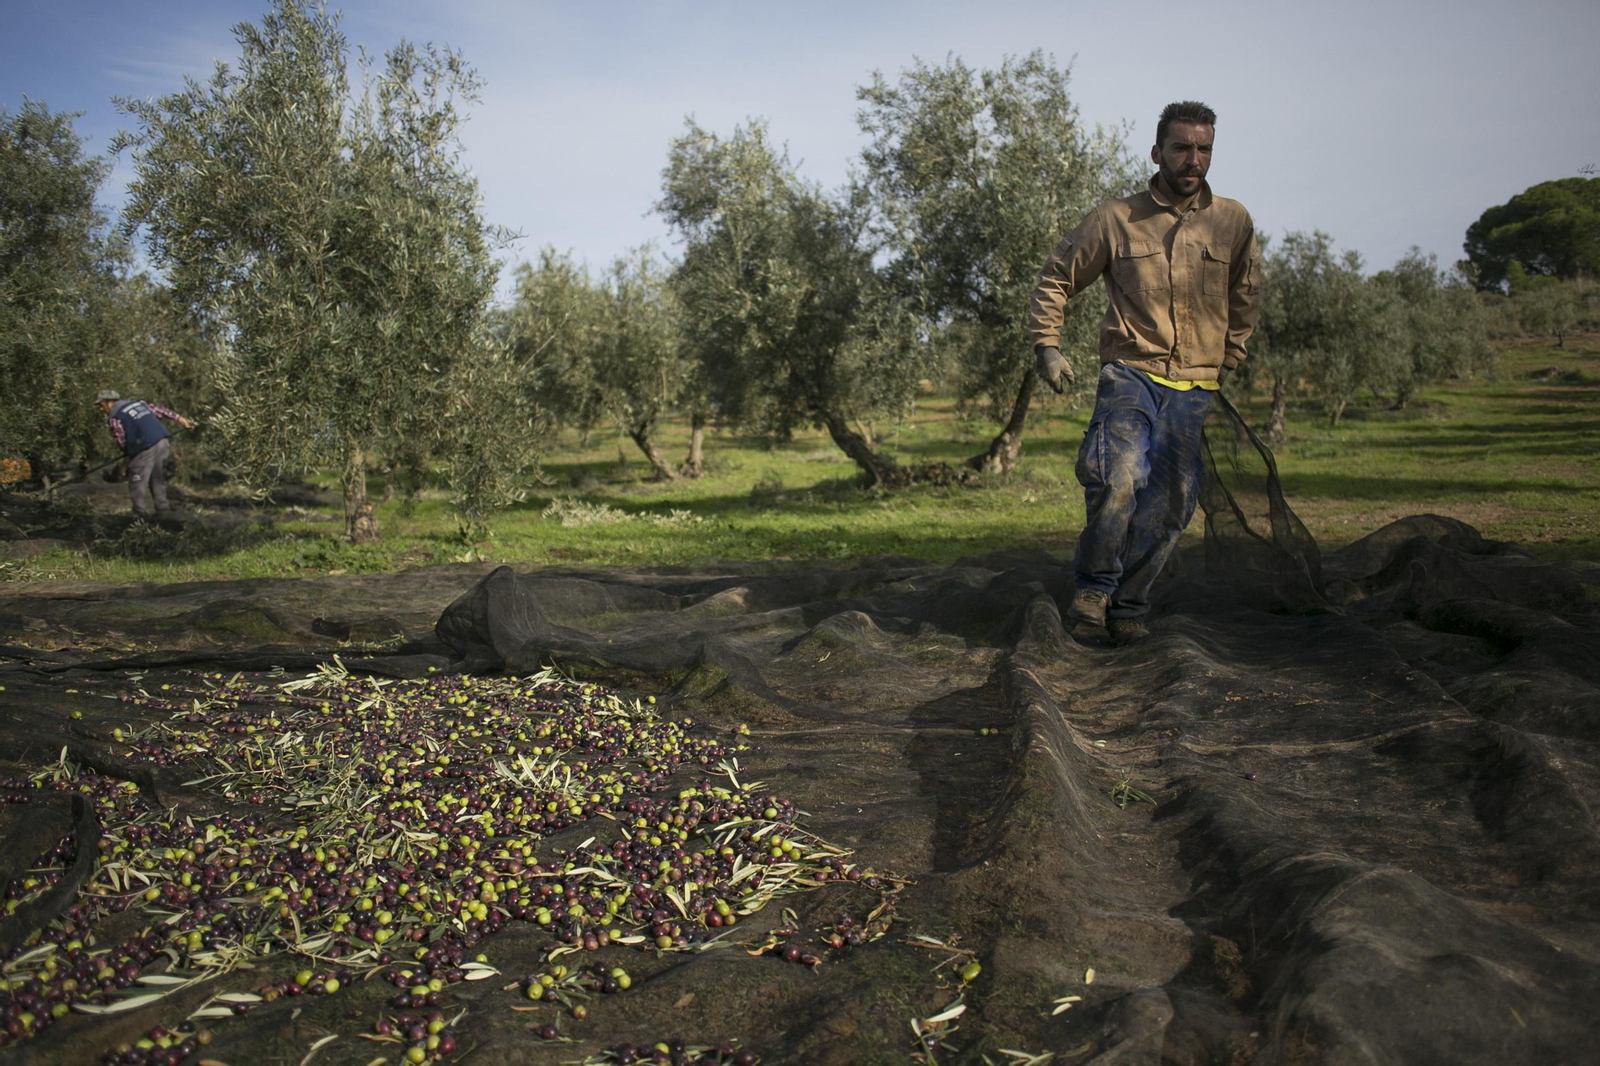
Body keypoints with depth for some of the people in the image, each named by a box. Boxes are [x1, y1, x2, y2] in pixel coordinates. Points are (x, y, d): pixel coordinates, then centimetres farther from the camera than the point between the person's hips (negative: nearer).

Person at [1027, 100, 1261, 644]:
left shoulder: (1233, 221, 8)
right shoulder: (1116, 218, 1)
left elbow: (1245, 296, 22)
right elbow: (1056, 277, 10)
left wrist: (1227, 363, 17)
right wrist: (1047, 347, 1)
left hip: (1196, 386, 3)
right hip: (1131, 373, -3)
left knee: (1170, 506, 4)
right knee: (1118, 476, -26)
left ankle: (1128, 609, 19)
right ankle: (1092, 586, -4)